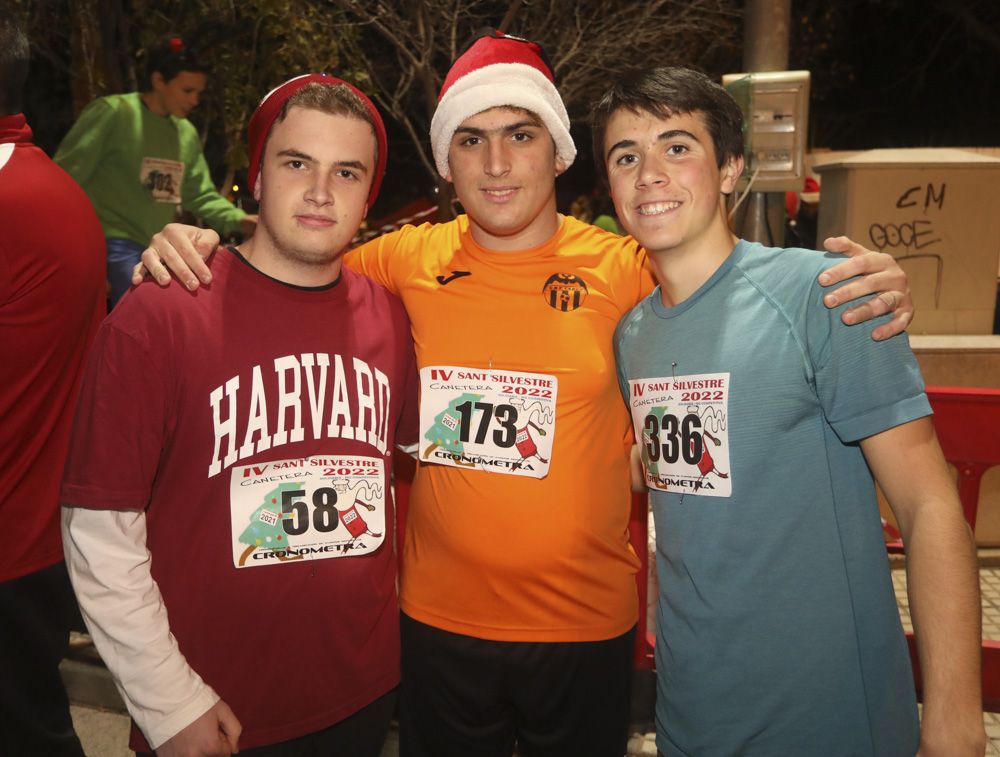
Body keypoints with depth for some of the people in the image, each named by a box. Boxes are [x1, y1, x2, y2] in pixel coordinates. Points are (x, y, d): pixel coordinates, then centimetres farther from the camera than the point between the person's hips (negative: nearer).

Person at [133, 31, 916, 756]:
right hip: (439, 622, 2)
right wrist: (191, 250, -7)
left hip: (586, 625, -1)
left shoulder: (625, 270, -11)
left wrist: (861, 292, -17)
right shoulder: (405, 262, -6)